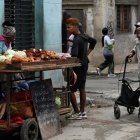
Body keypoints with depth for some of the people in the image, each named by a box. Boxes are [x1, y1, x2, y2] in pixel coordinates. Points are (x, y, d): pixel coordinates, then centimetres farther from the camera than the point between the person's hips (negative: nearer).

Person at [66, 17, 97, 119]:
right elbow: (93, 41, 28)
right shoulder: (84, 37, 8)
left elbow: (74, 55, -33)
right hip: (84, 65, 10)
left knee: (70, 90, -4)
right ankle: (83, 112, 19)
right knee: (82, 89, 14)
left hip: (78, 67, -10)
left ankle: (77, 113, -1)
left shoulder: (77, 39, -20)